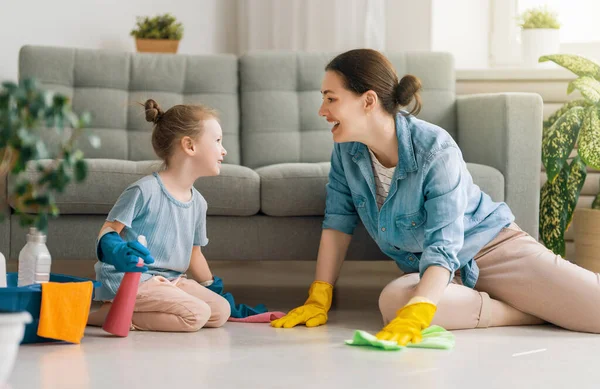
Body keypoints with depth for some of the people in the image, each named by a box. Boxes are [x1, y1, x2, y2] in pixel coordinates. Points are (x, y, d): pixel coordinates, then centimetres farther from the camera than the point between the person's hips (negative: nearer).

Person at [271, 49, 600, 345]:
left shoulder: (436, 151, -26)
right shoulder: (347, 149, -9)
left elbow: (442, 248, -32)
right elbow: (338, 223, -1)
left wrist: (413, 317, -46)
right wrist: (318, 299, -8)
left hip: (493, 250, -5)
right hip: (423, 269, 6)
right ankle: (536, 312, -14)